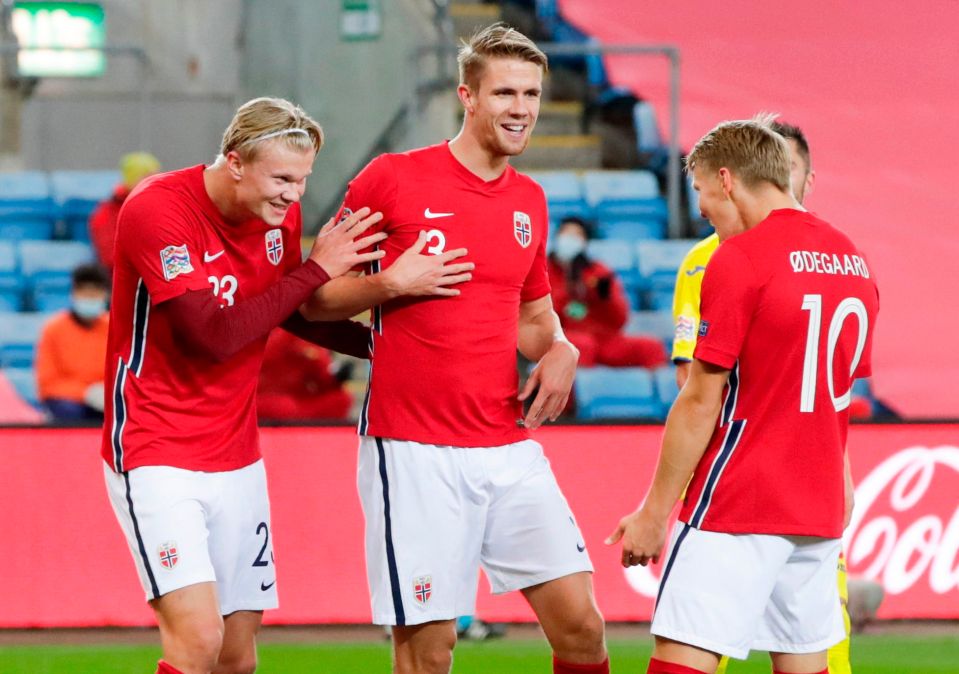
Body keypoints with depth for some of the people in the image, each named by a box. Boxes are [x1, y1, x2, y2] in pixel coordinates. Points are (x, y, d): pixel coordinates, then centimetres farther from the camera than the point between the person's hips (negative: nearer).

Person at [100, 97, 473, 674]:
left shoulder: (282, 215, 2)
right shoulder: (156, 210, -19)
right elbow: (215, 334, -25)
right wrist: (316, 269, -20)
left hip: (238, 461, 7)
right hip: (157, 456, -7)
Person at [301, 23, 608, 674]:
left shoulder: (530, 201, 12)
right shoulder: (392, 179, -4)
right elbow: (317, 299, 2)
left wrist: (558, 350, 5)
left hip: (510, 444, 5)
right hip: (413, 449, -5)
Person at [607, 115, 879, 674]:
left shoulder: (738, 260, -11)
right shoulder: (852, 259, 11)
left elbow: (700, 403, -11)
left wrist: (654, 512, -6)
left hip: (738, 506, -8)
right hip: (820, 508, 8)